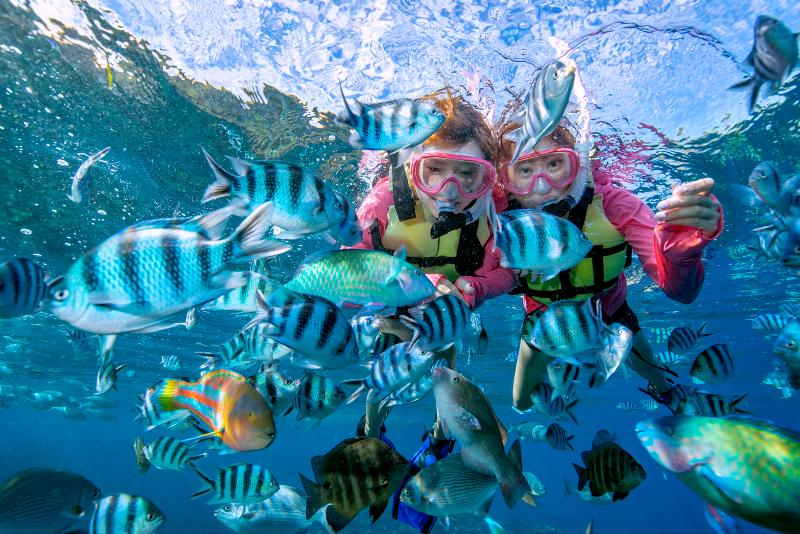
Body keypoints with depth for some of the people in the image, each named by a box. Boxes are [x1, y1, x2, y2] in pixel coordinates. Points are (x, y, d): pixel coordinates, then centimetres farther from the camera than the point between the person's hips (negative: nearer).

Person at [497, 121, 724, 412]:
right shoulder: (504, 215, -32)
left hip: (608, 309, 0)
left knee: (661, 381, 20)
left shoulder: (610, 202, -33)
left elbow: (680, 290, -38)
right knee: (522, 404, 15)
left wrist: (682, 241, -59)